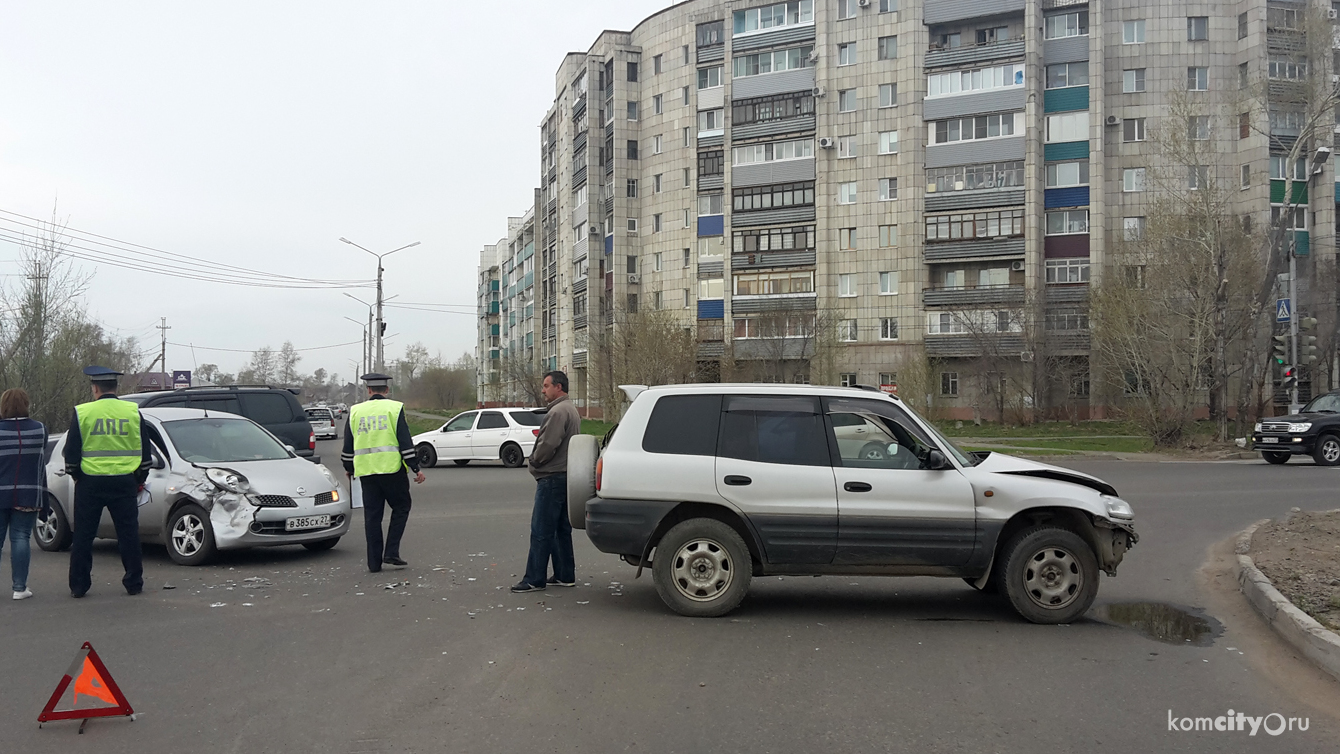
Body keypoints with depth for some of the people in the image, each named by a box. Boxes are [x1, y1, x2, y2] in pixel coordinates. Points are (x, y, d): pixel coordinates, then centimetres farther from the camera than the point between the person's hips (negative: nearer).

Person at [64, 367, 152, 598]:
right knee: (128, 534, 6)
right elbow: (144, 451, 7)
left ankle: (78, 585, 12)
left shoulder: (81, 413, -3)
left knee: (83, 535, 8)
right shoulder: (133, 412, 2)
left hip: (90, 482, -1)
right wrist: (140, 480, 17)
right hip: (124, 483, 1)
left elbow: (71, 452, 0)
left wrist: (75, 476, 16)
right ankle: (133, 583, 8)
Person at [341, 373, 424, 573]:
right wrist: (416, 468, -3)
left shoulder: (355, 412, 9)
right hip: (392, 468, -3)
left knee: (372, 515, 8)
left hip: (366, 471, 3)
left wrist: (348, 469, 28)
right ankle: (391, 553, 0)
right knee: (400, 508, 11)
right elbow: (405, 442, -7)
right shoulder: (395, 408, -1)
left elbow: (348, 446, 14)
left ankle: (374, 562, 9)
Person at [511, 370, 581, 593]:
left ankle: (534, 579, -5)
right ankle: (565, 575, 18)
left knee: (541, 530, -7)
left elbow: (548, 444, -23)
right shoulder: (571, 410, 18)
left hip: (552, 478, -11)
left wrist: (534, 460, -5)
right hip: (565, 476, 11)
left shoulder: (558, 411, -16)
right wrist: (538, 460, 15)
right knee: (562, 529, 14)